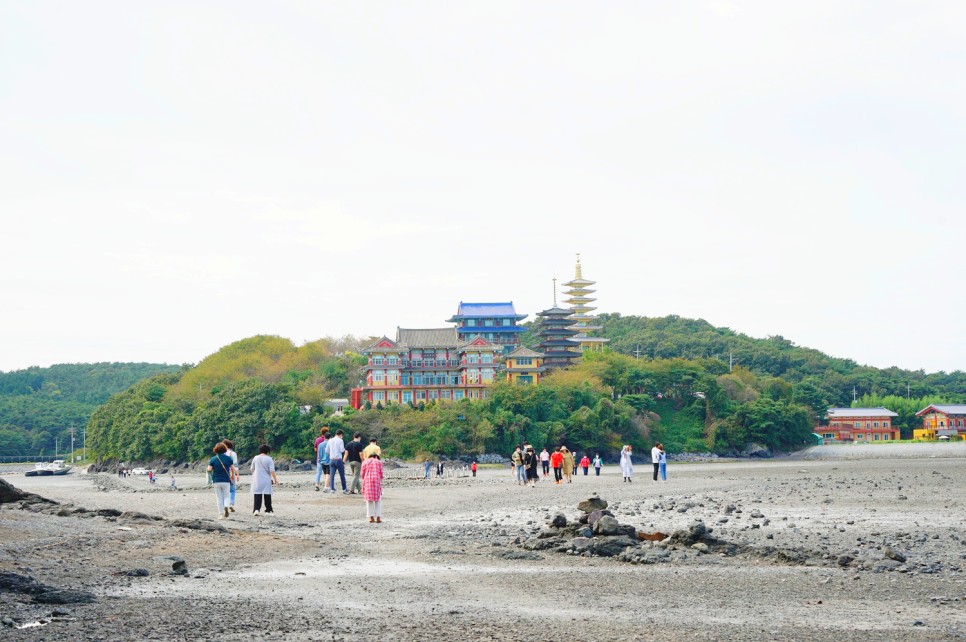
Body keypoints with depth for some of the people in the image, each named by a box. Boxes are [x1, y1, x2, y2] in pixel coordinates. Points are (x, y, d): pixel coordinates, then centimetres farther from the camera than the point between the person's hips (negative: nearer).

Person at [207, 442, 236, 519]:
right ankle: (226, 506, -21)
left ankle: (220, 514, 7)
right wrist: (232, 475, 19)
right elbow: (233, 468, 0)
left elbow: (209, 469, -9)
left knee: (219, 498, 9)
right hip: (226, 481, 0)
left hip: (216, 481, 0)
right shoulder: (228, 458, -2)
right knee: (226, 497, 11)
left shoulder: (213, 459, -4)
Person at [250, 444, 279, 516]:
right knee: (267, 495, 9)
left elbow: (252, 469, 13)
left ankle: (256, 510, -15)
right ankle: (268, 510, 14)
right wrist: (275, 480, -7)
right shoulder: (269, 459, -8)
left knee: (257, 495, 0)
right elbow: (272, 471, -12)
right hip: (266, 480, -2)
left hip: (257, 480, 2)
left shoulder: (255, 458, 3)